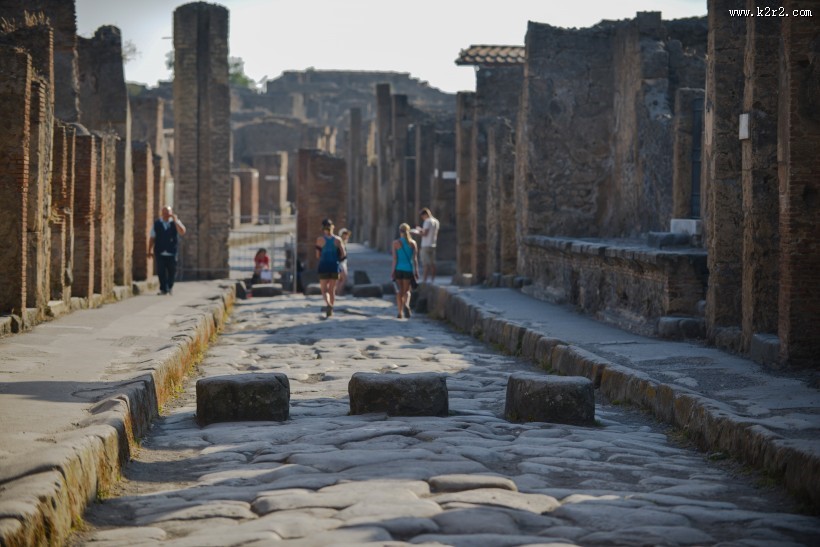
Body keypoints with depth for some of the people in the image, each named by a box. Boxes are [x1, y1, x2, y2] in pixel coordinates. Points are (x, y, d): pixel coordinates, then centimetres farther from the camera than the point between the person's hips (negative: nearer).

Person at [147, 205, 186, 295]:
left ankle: (170, 287, 25)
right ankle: (163, 289, 6)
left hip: (172, 253, 0)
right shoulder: (156, 224, 7)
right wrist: (150, 250, 6)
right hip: (160, 253, 0)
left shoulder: (175, 222, 6)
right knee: (161, 271, -3)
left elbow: (182, 232, -10)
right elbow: (152, 238, 10)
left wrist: (176, 221, -15)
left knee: (172, 271, 4)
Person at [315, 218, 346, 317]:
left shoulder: (320, 239, -5)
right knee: (332, 290, 13)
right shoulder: (337, 239, 0)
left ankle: (328, 304, -26)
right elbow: (343, 254, -2)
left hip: (323, 266, -2)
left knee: (324, 290, 2)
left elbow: (318, 255, -4)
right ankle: (330, 310, 16)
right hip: (334, 266, 2)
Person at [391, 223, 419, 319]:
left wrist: (393, 271, -2)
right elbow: (415, 259, -2)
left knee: (399, 291, 9)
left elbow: (395, 259, -6)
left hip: (399, 269, -1)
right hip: (408, 269, 1)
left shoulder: (396, 243, -4)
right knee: (407, 291, 10)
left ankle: (400, 312, 6)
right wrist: (416, 271, 2)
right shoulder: (413, 243, 0)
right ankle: (406, 304, -19)